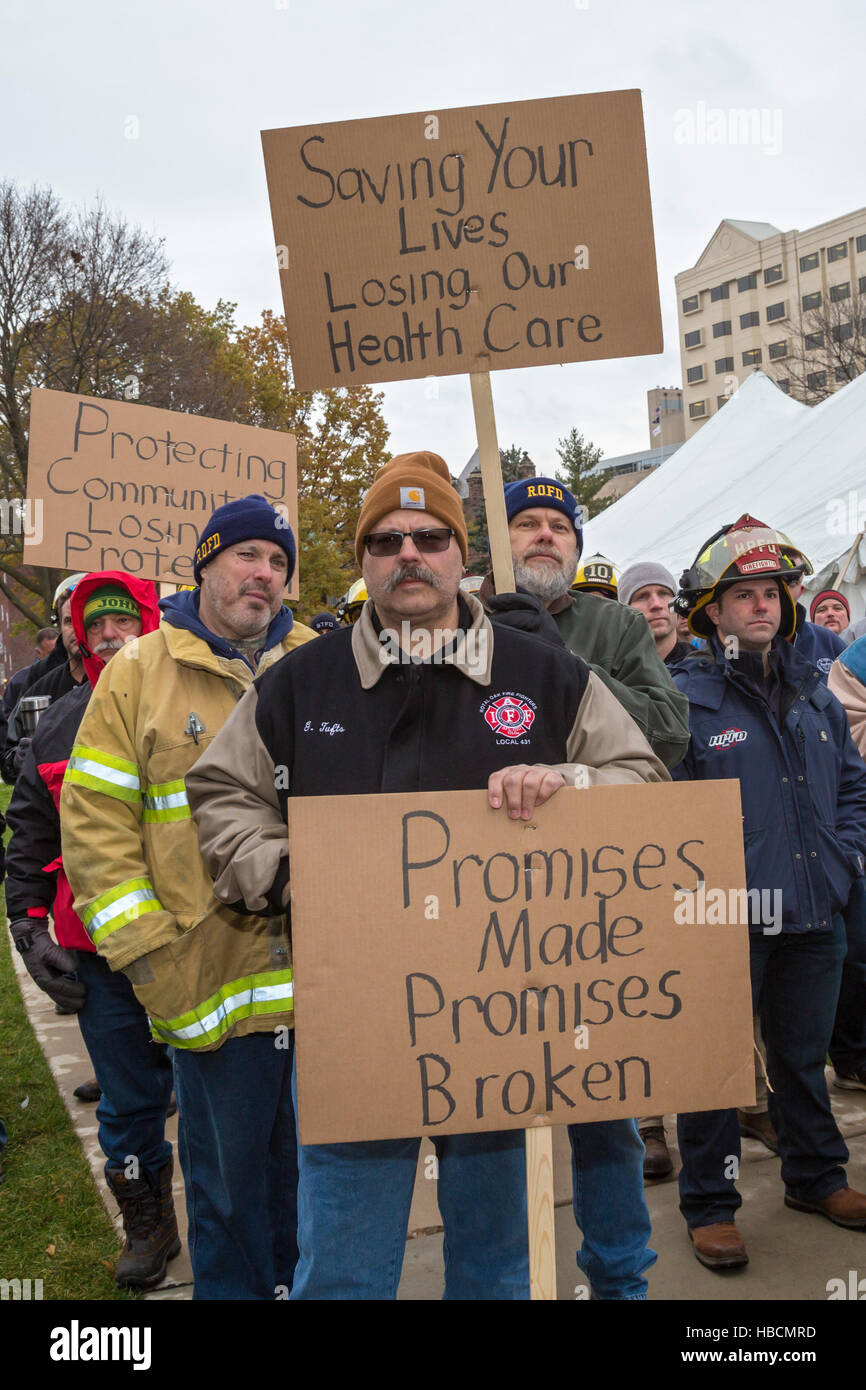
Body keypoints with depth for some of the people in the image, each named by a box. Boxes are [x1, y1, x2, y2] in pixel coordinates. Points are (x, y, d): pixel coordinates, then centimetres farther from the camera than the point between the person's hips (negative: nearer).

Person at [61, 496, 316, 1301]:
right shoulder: (140, 672, 1)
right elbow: (94, 819, -2)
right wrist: (142, 946, -8)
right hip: (211, 975, -2)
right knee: (229, 1173, 12)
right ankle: (233, 1286, 34)